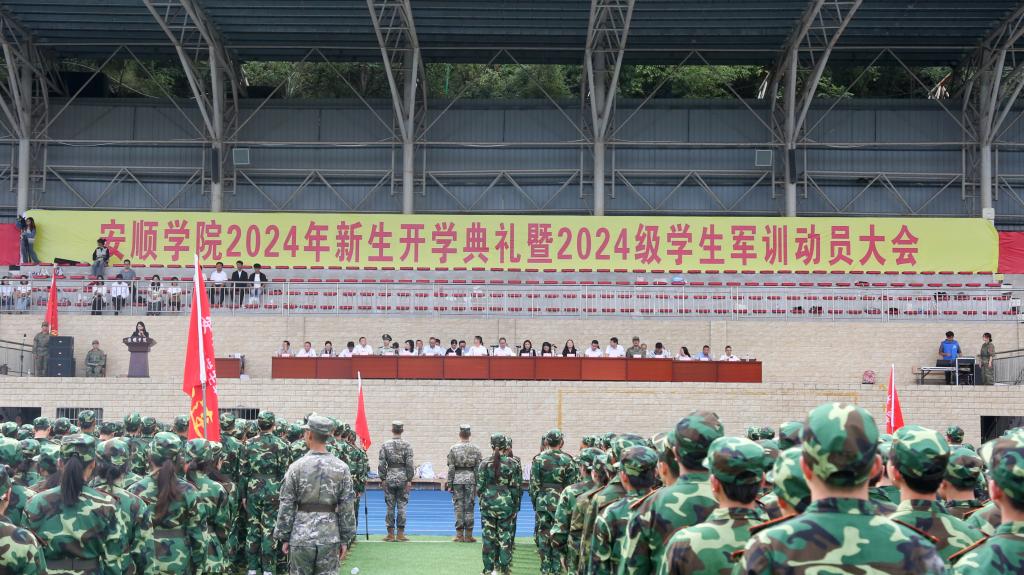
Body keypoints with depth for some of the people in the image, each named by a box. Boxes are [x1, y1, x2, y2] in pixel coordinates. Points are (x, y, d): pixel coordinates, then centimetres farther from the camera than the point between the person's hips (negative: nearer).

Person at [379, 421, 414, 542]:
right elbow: (409, 464, -7)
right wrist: (409, 480, -3)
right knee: (401, 506, 3)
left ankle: (391, 534, 7)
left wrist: (382, 479, 5)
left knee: (390, 507, 5)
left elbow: (381, 464, -2)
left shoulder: (385, 445, -1)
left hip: (389, 479, 1)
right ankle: (400, 534, 4)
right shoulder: (406, 445, -4)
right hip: (403, 478, -1)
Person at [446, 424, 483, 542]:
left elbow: (451, 468, -2)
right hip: (471, 479, 1)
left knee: (458, 506, 3)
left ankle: (459, 535, 3)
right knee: (469, 507, 4)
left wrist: (449, 484, 2)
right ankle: (468, 535, 5)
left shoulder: (453, 449, -2)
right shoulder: (476, 449, 1)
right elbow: (479, 468, 1)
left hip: (457, 479, -1)